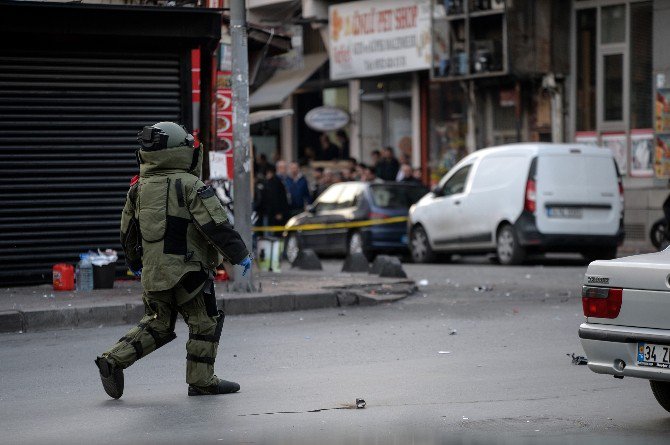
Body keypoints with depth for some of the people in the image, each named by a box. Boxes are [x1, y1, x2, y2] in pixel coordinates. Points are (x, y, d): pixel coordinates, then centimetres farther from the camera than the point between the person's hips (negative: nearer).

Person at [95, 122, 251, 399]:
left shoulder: (139, 188, 9)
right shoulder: (190, 186, -11)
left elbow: (127, 232, 18)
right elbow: (216, 226, -15)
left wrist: (134, 263, 34)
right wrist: (240, 255, -3)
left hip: (152, 272, 7)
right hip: (187, 269, -6)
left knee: (157, 324, 18)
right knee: (205, 323, 8)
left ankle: (113, 360, 6)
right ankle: (201, 381, 10)